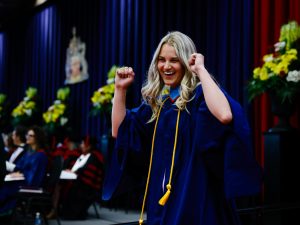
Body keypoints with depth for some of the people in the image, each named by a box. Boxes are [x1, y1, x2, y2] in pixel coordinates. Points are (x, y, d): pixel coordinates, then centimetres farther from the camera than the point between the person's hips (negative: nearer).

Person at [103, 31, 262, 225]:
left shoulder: (199, 95, -10)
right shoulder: (156, 99, 9)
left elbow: (224, 116, -34)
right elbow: (120, 132, 10)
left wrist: (201, 69, -25)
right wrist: (120, 89, 1)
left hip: (193, 194, -6)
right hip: (160, 195, 6)